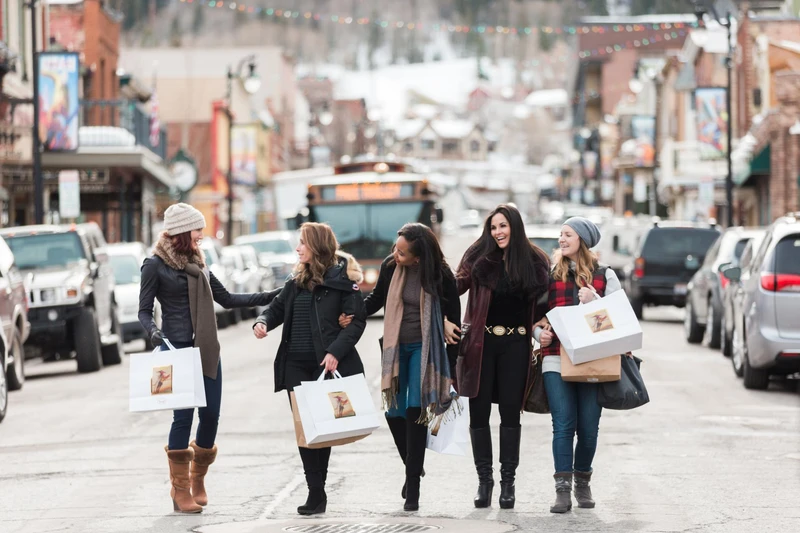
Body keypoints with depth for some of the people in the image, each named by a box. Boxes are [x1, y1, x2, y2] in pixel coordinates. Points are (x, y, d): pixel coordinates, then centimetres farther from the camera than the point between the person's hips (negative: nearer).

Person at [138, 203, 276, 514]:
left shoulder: (197, 263, 15)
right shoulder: (155, 266, -3)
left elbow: (226, 299, 20)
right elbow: (144, 310, -4)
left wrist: (266, 298, 15)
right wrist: (153, 332, -24)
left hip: (206, 348, 6)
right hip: (176, 348, -6)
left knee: (210, 414, 2)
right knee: (184, 415, -11)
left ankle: (197, 480, 19)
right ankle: (180, 490, -3)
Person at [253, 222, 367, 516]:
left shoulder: (342, 278, -6)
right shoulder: (297, 280, 15)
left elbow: (357, 320, -11)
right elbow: (278, 307, 21)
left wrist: (336, 352, -21)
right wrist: (263, 322, -2)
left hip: (326, 365, -6)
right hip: (296, 365, 6)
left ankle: (317, 492, 7)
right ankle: (315, 491, 4)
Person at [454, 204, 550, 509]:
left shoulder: (534, 261, 3)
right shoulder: (479, 258, 2)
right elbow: (457, 284, -7)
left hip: (516, 345, 0)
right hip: (481, 343, 0)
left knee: (510, 412, 2)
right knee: (479, 412, 2)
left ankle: (508, 481, 9)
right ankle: (484, 478, 12)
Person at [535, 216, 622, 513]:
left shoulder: (604, 276, 9)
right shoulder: (551, 274, 12)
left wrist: (594, 300, -10)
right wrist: (539, 333, -5)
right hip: (557, 360, 0)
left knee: (588, 427, 4)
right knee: (563, 425, -7)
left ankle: (582, 482, 23)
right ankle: (563, 489, -7)